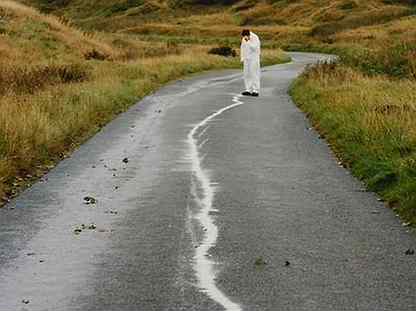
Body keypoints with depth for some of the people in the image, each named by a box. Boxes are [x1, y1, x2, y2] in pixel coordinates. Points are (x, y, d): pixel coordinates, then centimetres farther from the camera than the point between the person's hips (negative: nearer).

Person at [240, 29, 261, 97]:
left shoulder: (255, 38, -16)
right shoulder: (244, 39, 4)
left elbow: (255, 47, -27)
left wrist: (248, 41, -30)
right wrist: (242, 58, 11)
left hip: (254, 58, -6)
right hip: (246, 58, 6)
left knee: (254, 74, -6)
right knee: (247, 74, 4)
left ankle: (255, 91, -4)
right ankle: (248, 90, 8)